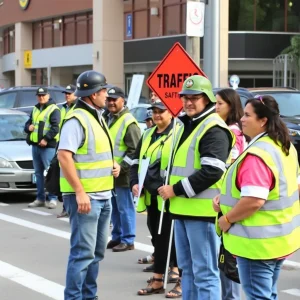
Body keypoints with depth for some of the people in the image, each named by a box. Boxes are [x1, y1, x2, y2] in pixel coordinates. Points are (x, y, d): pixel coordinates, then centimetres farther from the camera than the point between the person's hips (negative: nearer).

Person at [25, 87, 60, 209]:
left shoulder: (53, 109, -4)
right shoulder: (35, 109, 19)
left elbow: (55, 127, -13)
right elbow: (28, 123, 26)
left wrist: (46, 139, -22)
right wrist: (28, 127, 1)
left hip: (48, 146, -8)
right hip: (35, 144, 8)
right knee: (38, 172, 10)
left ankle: (52, 198, -3)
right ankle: (40, 198, 16)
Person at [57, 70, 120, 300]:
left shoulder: (98, 118, 16)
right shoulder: (77, 119, -15)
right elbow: (64, 156, -22)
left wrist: (113, 164, 6)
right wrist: (80, 192, -25)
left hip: (103, 195, 10)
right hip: (85, 196, -10)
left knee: (97, 251, 15)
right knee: (83, 252, -8)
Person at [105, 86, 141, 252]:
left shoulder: (128, 122, -13)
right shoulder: (107, 118, 14)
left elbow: (136, 150, -17)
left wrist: (122, 167, -22)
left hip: (123, 174, -9)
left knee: (125, 208, -2)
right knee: (114, 207, 16)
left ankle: (128, 240, 5)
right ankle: (116, 237, 25)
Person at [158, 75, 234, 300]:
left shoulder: (214, 129, -13)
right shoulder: (187, 124, 18)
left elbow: (212, 172, -22)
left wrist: (176, 189, -17)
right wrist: (171, 187, 12)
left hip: (201, 210, -10)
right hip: (182, 208, 10)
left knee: (204, 271, -5)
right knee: (187, 267, 17)